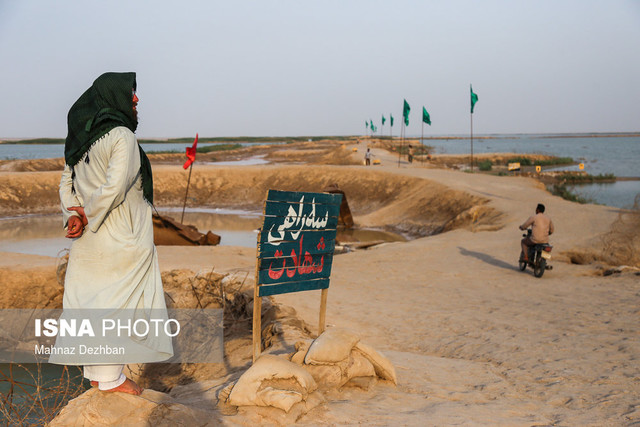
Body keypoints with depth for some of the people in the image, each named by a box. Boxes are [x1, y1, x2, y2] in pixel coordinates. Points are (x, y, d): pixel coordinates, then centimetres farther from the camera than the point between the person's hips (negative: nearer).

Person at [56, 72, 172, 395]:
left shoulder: (82, 137, 10)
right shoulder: (121, 136, -16)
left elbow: (67, 181, 7)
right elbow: (115, 186, -24)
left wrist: (74, 215, -5)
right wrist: (90, 214, -11)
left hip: (89, 237, 8)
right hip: (121, 236, -8)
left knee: (92, 298, 14)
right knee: (118, 301, 1)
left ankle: (95, 371, 24)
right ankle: (110, 377, 7)